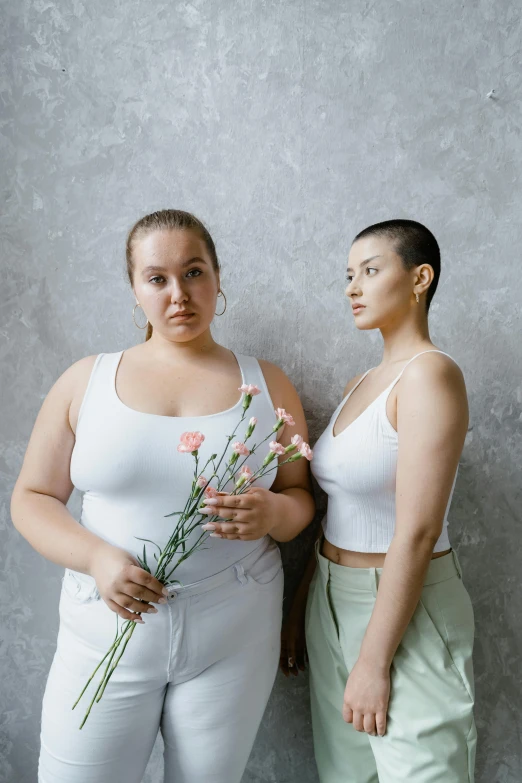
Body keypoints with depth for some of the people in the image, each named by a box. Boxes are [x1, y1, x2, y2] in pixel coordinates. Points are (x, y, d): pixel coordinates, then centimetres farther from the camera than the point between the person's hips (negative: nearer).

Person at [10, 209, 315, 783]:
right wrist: (97, 558, -15)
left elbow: (300, 496, 6)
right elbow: (32, 497, 2)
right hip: (110, 624, 0)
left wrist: (271, 514, -17)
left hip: (233, 634, 1)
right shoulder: (86, 380, 0)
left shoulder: (267, 384, 2)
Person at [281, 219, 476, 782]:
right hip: (331, 602, 8)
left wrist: (374, 661, -18)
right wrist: (300, 610, 14)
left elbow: (417, 533, -21)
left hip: (405, 612, -7)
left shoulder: (430, 374, -17)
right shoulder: (360, 385, 9)